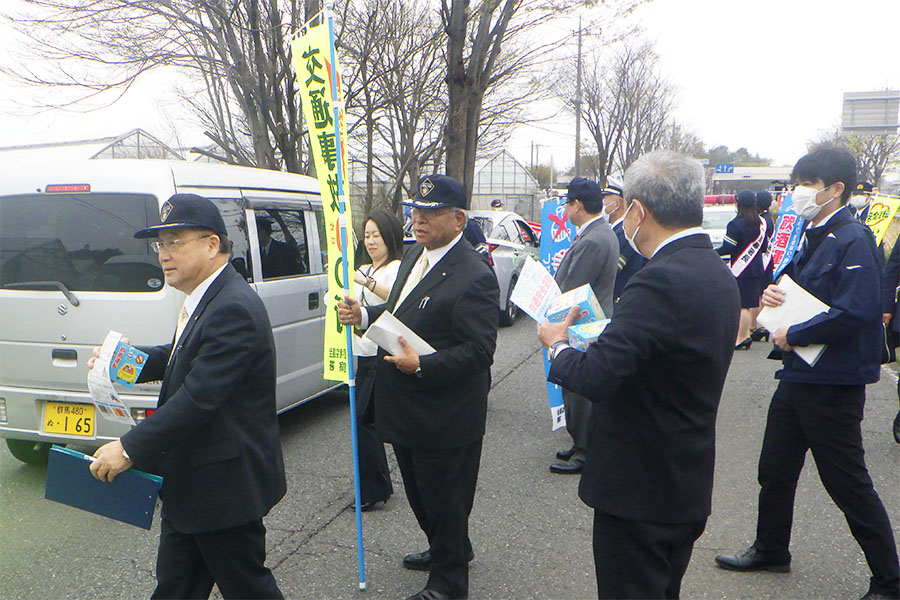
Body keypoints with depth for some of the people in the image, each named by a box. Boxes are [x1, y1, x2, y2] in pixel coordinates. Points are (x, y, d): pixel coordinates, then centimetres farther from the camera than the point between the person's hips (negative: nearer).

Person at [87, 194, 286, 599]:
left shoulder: (234, 309, -26)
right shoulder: (203, 298, 6)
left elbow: (199, 396, -29)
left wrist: (130, 448, -23)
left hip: (224, 487, -10)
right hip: (188, 485, 10)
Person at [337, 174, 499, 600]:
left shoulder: (473, 277, -22)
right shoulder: (414, 256, 7)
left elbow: (479, 351, -23)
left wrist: (422, 365, -31)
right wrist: (363, 315, 0)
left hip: (445, 419, -9)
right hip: (407, 410, 9)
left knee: (444, 500, 10)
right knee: (420, 493, 26)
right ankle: (449, 549, 51)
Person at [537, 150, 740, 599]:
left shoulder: (661, 280, -26)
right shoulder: (718, 273, 5)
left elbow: (594, 376, -31)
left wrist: (558, 345, -11)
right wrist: (594, 337, 6)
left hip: (639, 488, -9)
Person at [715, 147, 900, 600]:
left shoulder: (852, 241, -18)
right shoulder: (813, 236, 11)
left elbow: (855, 311, -27)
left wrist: (793, 335, -17)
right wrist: (773, 294, -1)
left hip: (833, 383, -9)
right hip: (798, 375, 9)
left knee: (848, 485, 3)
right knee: (775, 469, 19)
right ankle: (770, 550, 38)